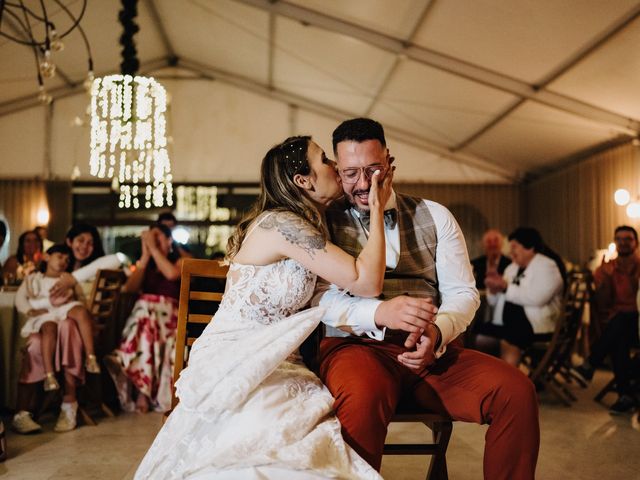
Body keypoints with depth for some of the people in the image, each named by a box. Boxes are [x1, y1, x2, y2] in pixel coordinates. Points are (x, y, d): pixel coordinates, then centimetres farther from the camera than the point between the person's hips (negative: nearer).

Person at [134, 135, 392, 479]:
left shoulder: (301, 228, 15)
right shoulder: (282, 223, -15)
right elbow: (366, 282, -19)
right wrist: (377, 209, -10)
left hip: (267, 363, 9)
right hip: (233, 365, -9)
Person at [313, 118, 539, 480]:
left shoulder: (435, 216, 13)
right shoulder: (325, 222, 4)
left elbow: (463, 292, 8)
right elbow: (321, 297, -7)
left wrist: (438, 331, -15)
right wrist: (380, 312, -26)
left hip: (430, 352, 3)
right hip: (356, 345, -3)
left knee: (517, 391, -21)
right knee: (363, 398, -38)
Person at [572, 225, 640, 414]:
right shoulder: (604, 269, 11)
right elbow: (602, 305, 2)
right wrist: (607, 277, -11)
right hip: (616, 324, 1)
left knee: (621, 320, -36)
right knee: (618, 340, -34)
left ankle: (589, 365, -31)